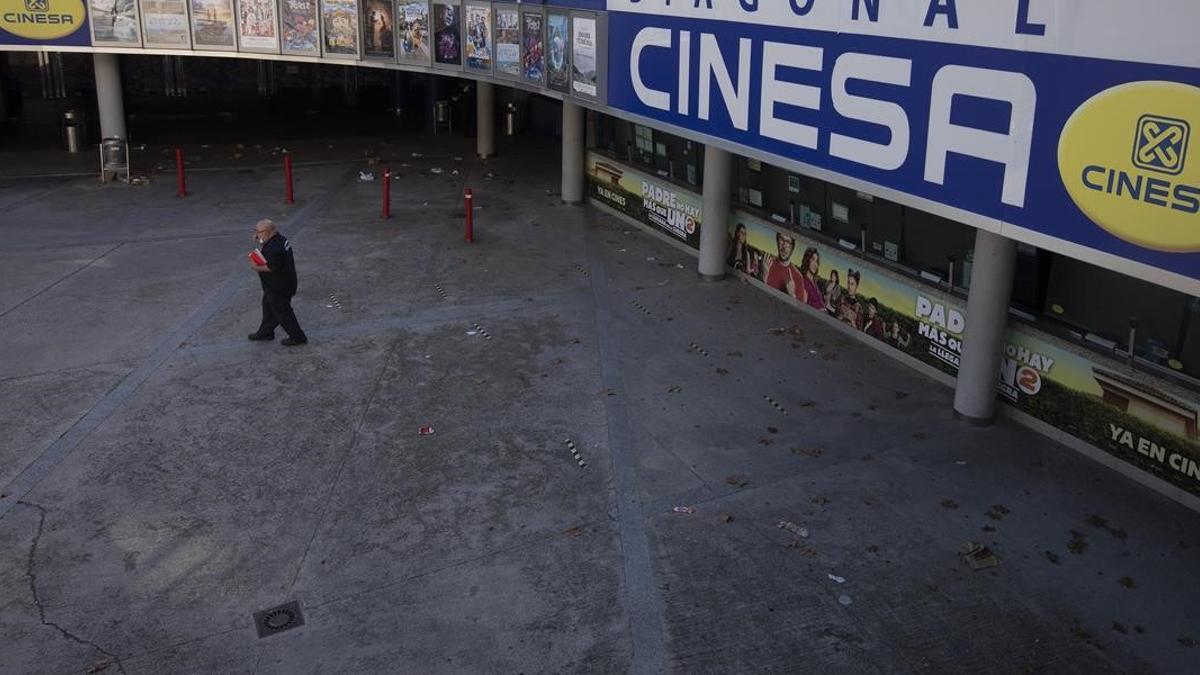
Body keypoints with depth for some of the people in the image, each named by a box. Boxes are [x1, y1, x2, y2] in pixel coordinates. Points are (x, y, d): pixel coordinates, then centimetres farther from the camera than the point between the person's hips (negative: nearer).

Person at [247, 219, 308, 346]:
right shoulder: (279, 239, 1)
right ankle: (265, 332, 42)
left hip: (278, 288, -10)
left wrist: (257, 268, -16)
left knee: (282, 312, 5)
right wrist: (259, 243, -1)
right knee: (268, 307, 25)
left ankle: (297, 337, 19)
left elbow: (272, 267, -31)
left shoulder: (274, 248, -31)